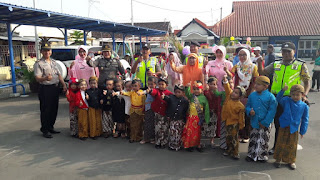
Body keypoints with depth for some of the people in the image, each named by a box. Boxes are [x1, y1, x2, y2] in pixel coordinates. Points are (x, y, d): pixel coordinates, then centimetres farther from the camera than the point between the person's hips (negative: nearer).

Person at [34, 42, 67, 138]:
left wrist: (64, 85, 10)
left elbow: (59, 75, 20)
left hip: (55, 87, 7)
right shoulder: (38, 63, -7)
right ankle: (44, 130, 10)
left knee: (54, 109, 13)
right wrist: (45, 78, -36)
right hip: (45, 89, -7)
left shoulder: (54, 62, 15)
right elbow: (37, 78, -16)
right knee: (45, 110, -1)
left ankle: (51, 127, 27)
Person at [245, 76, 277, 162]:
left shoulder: (271, 97, -12)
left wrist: (265, 122, -15)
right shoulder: (252, 95, 0)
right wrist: (249, 111, -15)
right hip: (254, 123, 3)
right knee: (253, 140, 14)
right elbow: (248, 106, 9)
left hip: (265, 125, -3)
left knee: (263, 141, 11)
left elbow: (272, 111, -12)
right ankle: (251, 155, 29)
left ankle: (263, 156, 30)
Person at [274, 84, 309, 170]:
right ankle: (278, 159, 21)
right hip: (284, 127, 0)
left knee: (292, 146, 11)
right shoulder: (286, 101, -1)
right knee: (281, 144, 7)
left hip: (294, 129, 0)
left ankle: (291, 161, 28)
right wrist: (283, 91, -26)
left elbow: (305, 120, 4)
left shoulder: (304, 106, -2)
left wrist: (303, 131, 5)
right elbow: (278, 99, -12)